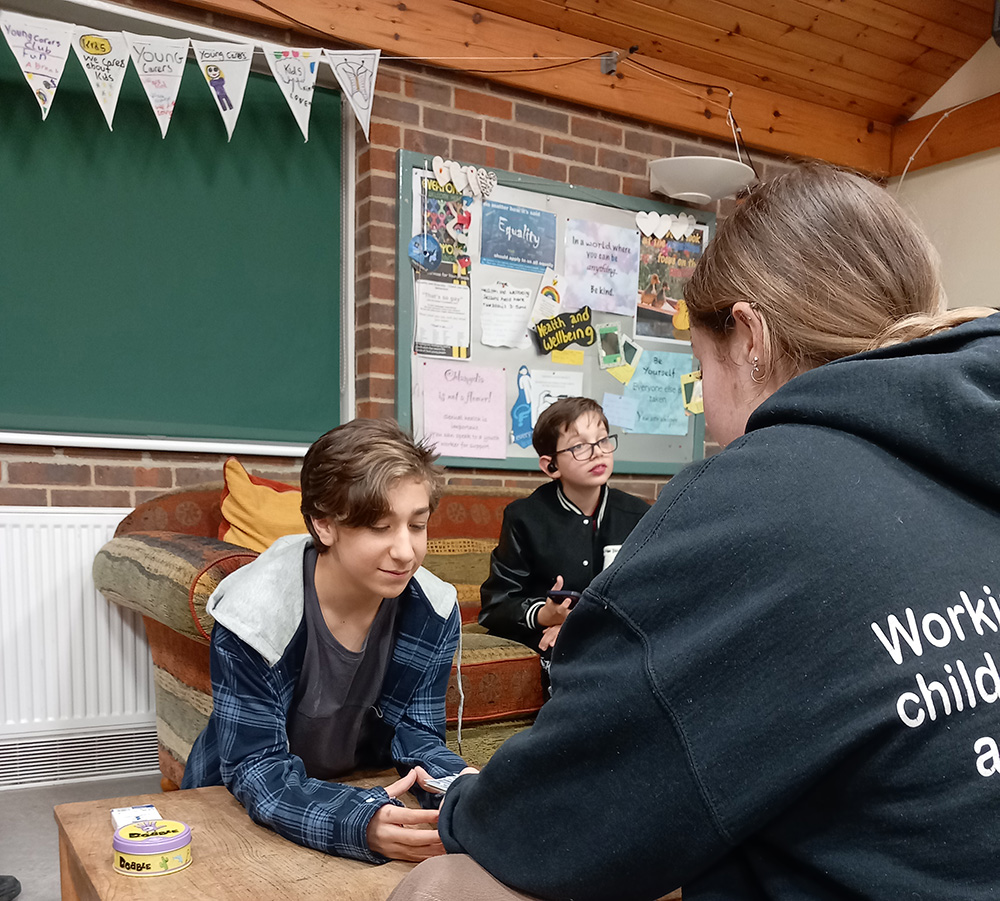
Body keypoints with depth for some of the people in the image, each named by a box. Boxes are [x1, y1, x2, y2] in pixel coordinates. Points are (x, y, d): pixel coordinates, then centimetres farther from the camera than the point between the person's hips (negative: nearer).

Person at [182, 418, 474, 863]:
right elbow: (254, 767, -24)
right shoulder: (252, 615, -24)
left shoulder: (434, 613, -13)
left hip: (361, 792, 3)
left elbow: (417, 733, -6)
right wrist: (359, 824, -40)